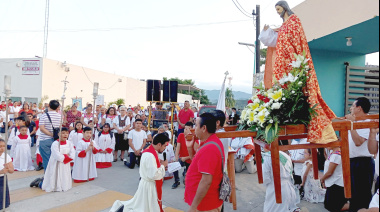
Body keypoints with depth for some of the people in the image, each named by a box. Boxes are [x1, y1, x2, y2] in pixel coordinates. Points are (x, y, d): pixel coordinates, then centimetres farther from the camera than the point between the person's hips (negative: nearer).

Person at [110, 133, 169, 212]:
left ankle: (121, 206, 24)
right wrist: (163, 166, -17)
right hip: (149, 186, -10)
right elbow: (153, 175, -29)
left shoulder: (150, 152, 4)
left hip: (147, 183, 10)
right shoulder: (150, 156, -27)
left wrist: (160, 164, 1)